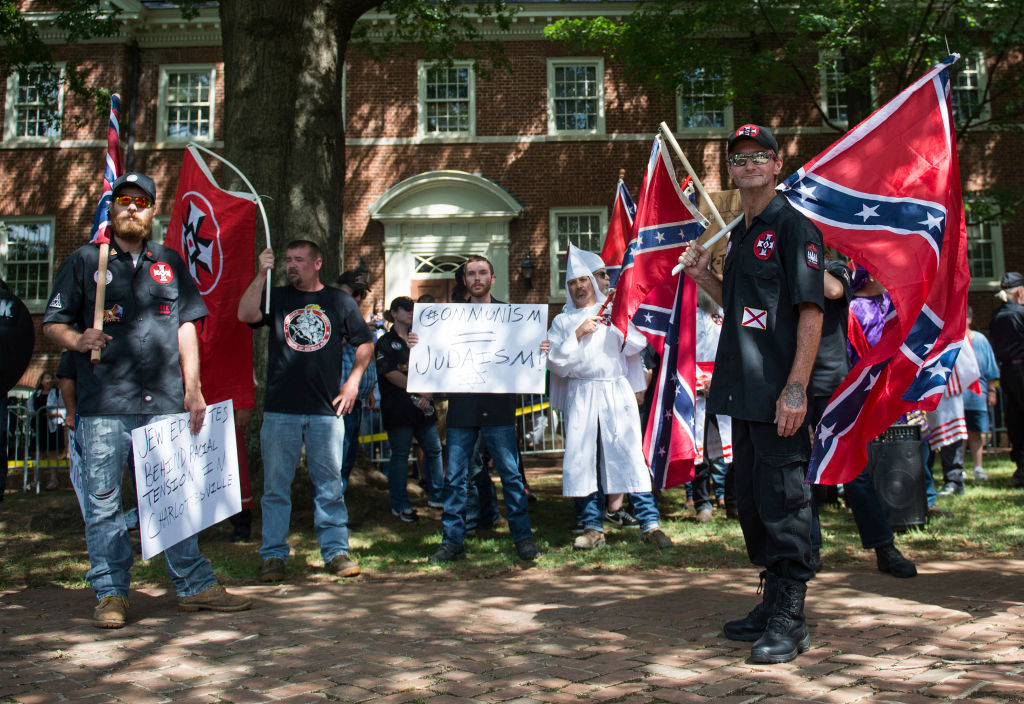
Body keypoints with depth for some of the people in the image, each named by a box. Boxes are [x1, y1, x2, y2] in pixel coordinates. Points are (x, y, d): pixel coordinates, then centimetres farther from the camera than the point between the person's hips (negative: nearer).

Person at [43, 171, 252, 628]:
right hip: (103, 405, -2)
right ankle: (111, 594, 12)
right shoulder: (84, 261, 10)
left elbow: (186, 325, 15)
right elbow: (52, 323, 9)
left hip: (164, 402, 2)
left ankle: (195, 585, 13)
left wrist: (193, 388, 7)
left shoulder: (170, 263, 17)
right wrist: (78, 340, -14)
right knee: (103, 503, 1)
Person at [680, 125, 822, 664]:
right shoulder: (740, 234, 20)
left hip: (778, 394, -9)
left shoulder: (793, 226, -6)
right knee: (752, 499, 14)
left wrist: (796, 387, -22)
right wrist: (702, 276, 12)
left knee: (782, 499, -5)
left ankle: (790, 621, 4)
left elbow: (810, 310, -14)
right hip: (742, 393, 9)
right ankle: (772, 604, 27)